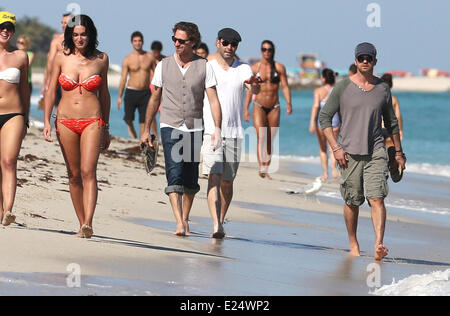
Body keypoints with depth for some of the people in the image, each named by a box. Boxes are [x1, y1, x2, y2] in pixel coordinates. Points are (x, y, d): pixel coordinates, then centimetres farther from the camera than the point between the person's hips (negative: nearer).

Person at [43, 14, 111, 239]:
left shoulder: (101, 59, 3)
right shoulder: (61, 58, 3)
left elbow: (104, 94, 11)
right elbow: (51, 91, 7)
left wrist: (105, 128, 14)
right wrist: (46, 122, -2)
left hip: (92, 121, -2)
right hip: (66, 121, 2)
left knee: (88, 171, -16)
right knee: (74, 175, 6)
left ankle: (88, 224, -25)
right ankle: (82, 223, 16)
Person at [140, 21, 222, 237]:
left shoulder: (204, 67, 1)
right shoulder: (164, 66, 4)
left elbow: (213, 100, -3)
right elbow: (155, 99, 13)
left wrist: (217, 128, -14)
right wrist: (146, 130, 14)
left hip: (194, 129, 1)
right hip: (170, 128, -1)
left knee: (190, 180, 7)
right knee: (175, 176, -15)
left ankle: (185, 219, 25)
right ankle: (180, 224, -22)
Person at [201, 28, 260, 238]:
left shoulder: (243, 70, 6)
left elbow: (255, 90, -14)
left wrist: (254, 84, -38)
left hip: (234, 134, 2)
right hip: (210, 132, -2)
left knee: (227, 182, 8)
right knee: (214, 178, -14)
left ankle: (220, 222, 25)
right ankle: (216, 227, -23)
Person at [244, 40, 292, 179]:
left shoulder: (279, 67, 3)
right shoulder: (255, 68, 3)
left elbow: (285, 87, -1)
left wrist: (289, 103, -15)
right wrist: (246, 108, 3)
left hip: (274, 107, 1)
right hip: (259, 106, -1)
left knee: (270, 140, 6)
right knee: (261, 137, -18)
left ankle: (266, 170, 15)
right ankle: (262, 168, -26)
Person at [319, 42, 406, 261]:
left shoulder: (383, 88, 9)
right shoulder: (343, 87, 1)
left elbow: (391, 122, 20)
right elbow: (324, 117, 2)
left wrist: (399, 152, 21)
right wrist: (335, 148, -7)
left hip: (376, 152, 1)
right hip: (350, 152, -1)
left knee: (377, 198, -14)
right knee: (352, 201, 5)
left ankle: (379, 245, -24)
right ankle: (353, 244, 22)